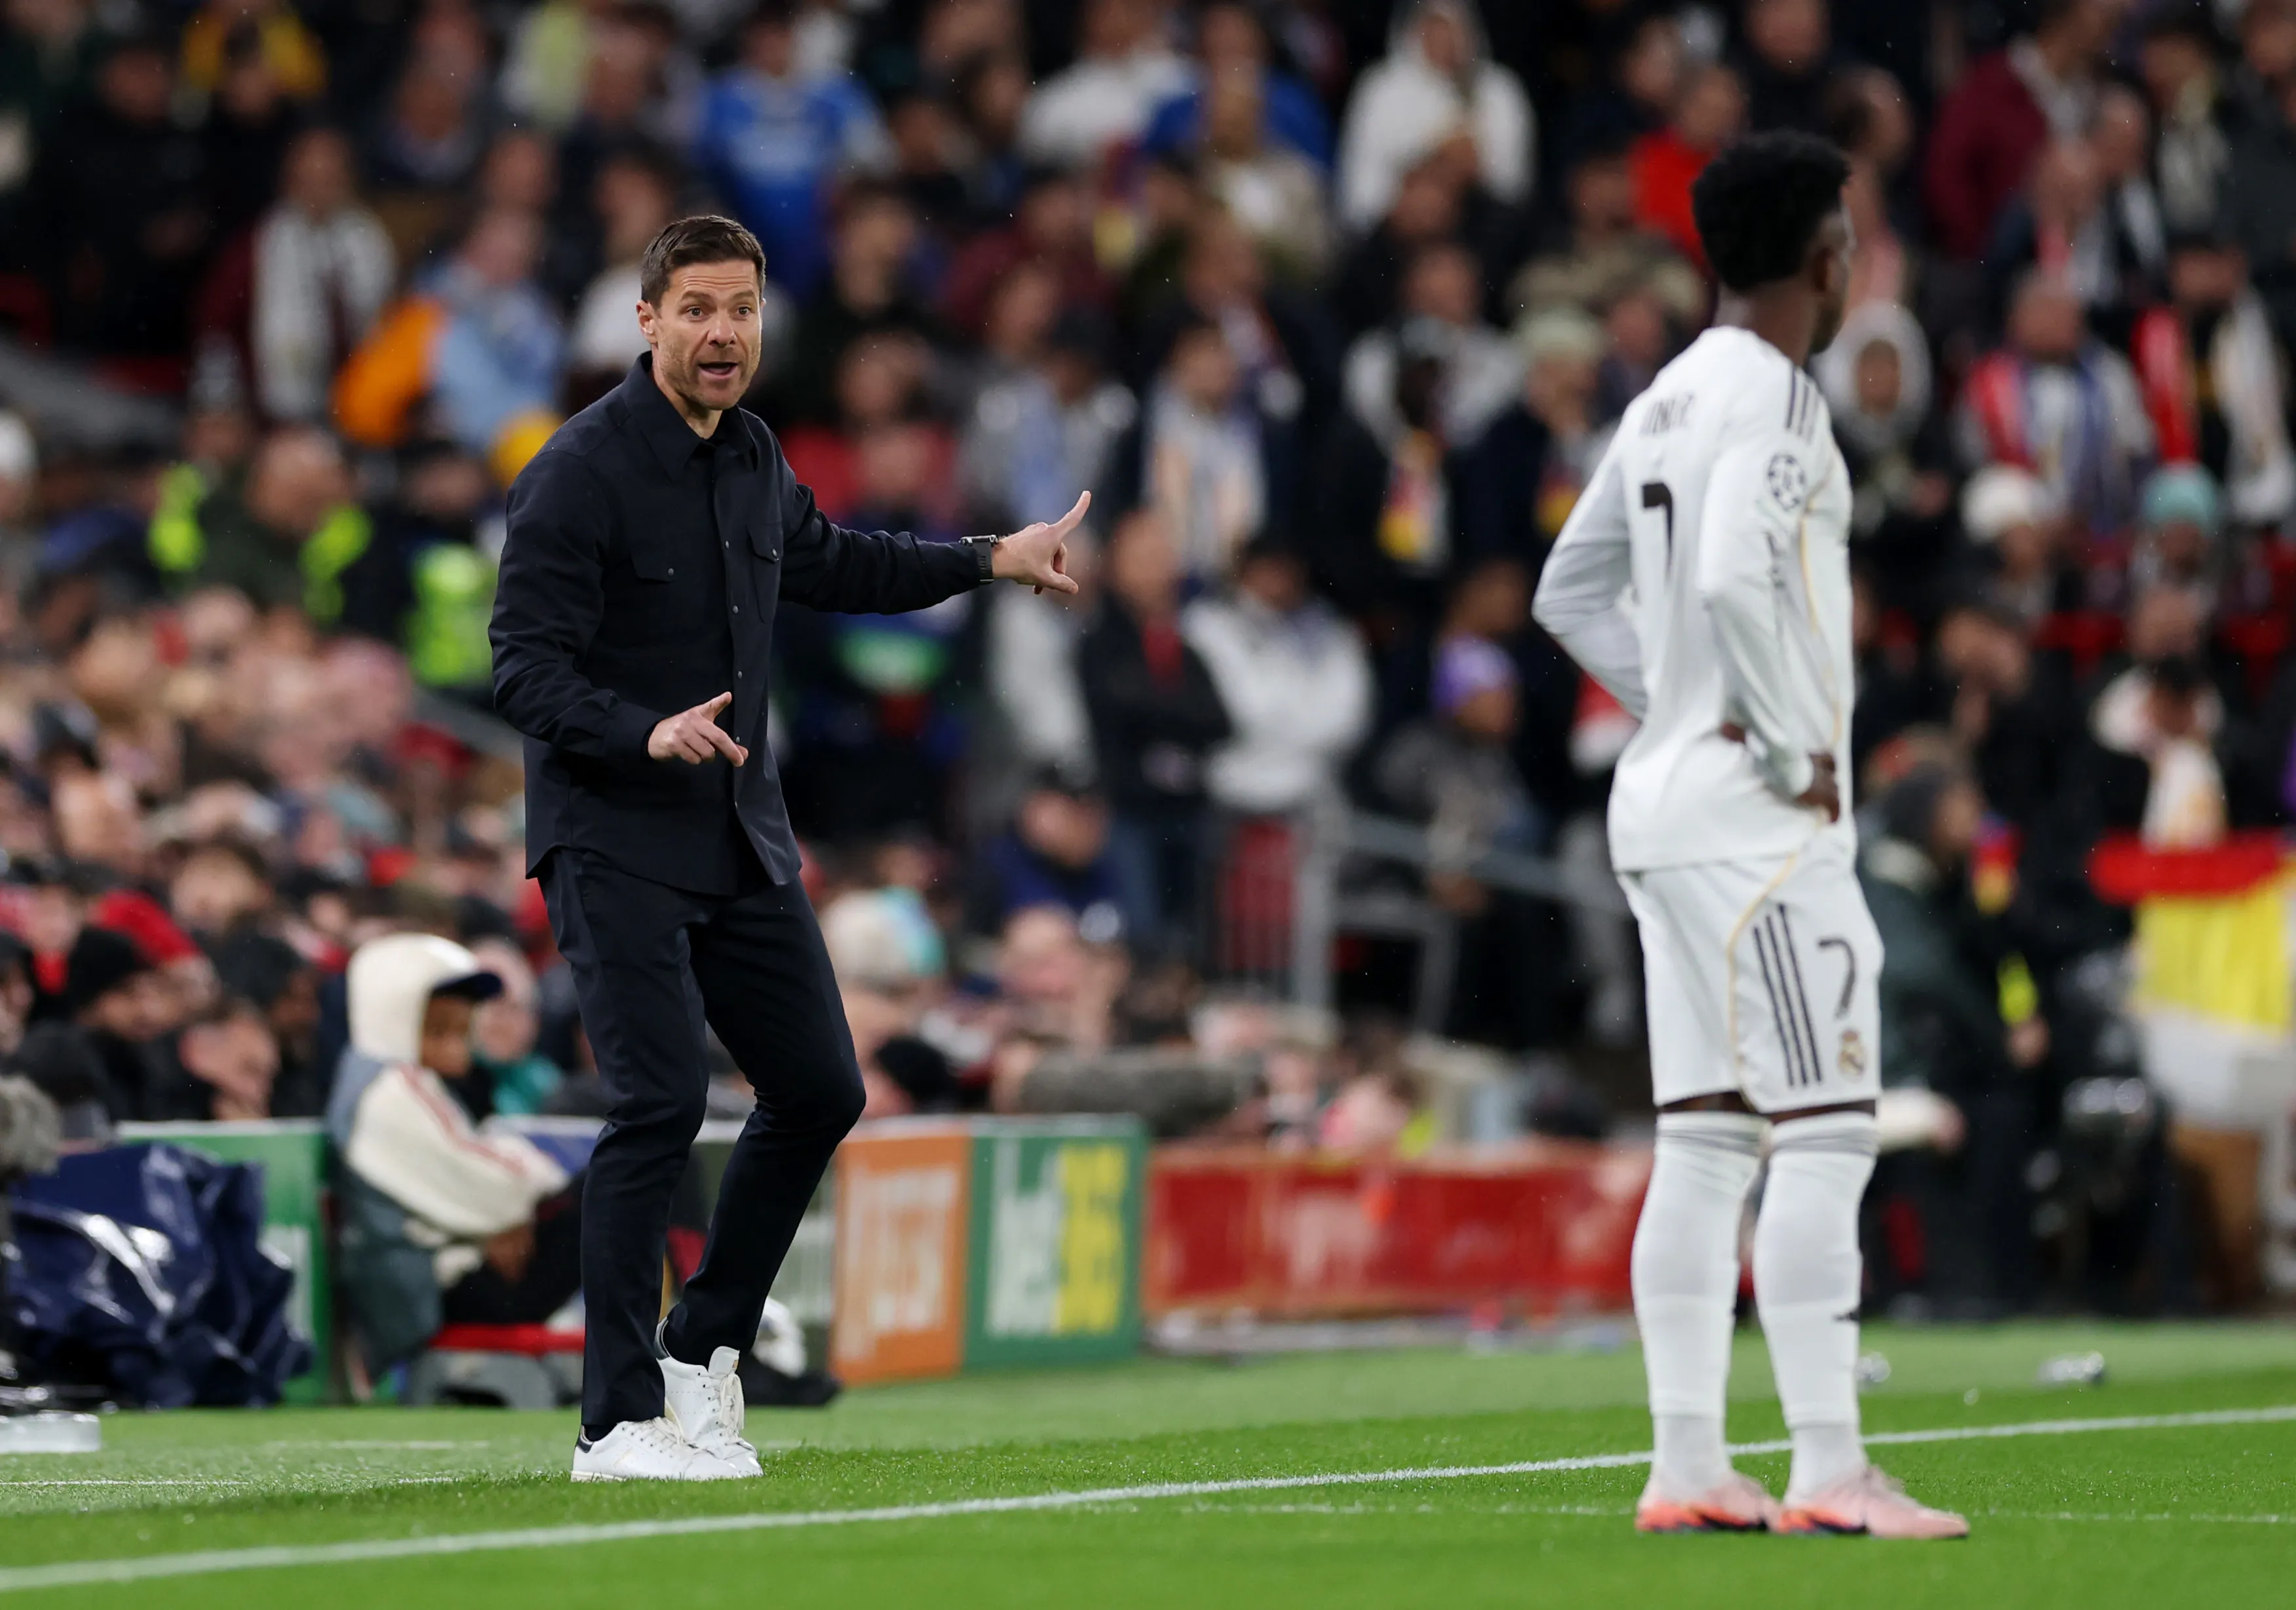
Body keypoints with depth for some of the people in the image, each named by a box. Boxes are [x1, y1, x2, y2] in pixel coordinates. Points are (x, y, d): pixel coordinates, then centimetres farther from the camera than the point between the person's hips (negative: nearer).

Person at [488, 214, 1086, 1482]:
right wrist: (645, 734, -35)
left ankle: (703, 1348, 26)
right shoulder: (581, 472, -15)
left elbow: (826, 563, 32)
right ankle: (617, 1423, -13)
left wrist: (987, 561, 29)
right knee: (661, 1105, -17)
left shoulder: (750, 459, 10)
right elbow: (524, 669, -19)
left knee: (819, 1090, 9)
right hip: (614, 840, -8)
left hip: (741, 838, 8)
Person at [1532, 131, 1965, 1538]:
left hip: (1667, 798, 9)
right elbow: (1734, 579, -27)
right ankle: (1829, 1473, -13)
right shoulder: (1770, 394, -13)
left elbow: (1573, 594, 22)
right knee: (1824, 1136, -9)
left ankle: (1688, 1469, 7)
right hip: (1759, 818, -9)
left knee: (1704, 1143, 8)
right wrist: (1793, 749, -17)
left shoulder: (1668, 403, 15)